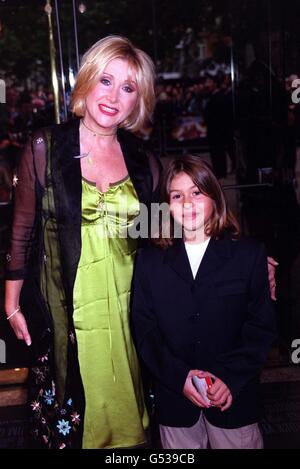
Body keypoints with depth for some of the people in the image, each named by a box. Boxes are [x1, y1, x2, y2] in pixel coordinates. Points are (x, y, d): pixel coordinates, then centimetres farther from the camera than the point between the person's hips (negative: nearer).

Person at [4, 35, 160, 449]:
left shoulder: (144, 162, 3)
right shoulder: (45, 148, -6)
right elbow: (22, 232, -1)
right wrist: (12, 304, 1)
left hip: (126, 307, 3)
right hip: (64, 310, -2)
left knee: (122, 410, 16)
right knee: (65, 420, 12)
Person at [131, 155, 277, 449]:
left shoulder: (249, 254, -1)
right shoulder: (149, 260, 3)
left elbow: (262, 326, -3)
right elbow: (144, 329, 0)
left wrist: (230, 376, -13)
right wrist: (179, 376, -12)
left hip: (234, 396, -1)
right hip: (174, 397, 1)